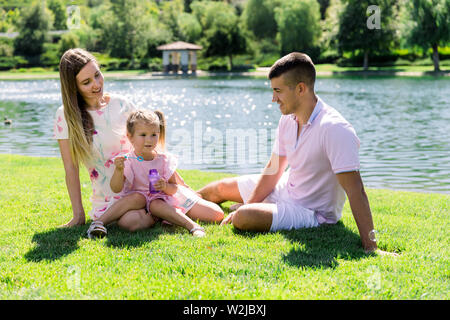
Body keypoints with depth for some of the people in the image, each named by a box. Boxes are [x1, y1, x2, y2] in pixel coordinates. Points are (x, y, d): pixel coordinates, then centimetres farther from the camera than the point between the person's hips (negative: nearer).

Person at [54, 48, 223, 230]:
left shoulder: (121, 105, 0)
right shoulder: (66, 116, -5)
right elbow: (71, 169, -5)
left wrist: (178, 180, 7)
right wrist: (78, 214, -9)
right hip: (108, 199, -2)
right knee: (129, 221, -38)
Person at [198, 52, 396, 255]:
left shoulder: (336, 130, -32)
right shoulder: (288, 119, -6)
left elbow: (355, 191, -36)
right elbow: (274, 170, 5)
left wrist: (370, 247, -39)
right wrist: (246, 206, -1)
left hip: (313, 213, -8)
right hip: (284, 190, 8)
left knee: (243, 218, -27)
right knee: (220, 189, 18)